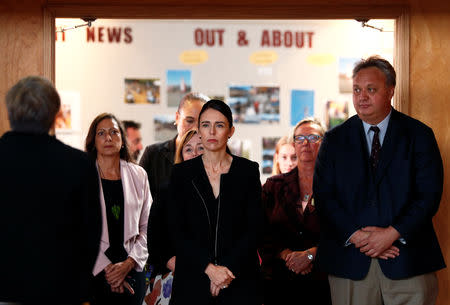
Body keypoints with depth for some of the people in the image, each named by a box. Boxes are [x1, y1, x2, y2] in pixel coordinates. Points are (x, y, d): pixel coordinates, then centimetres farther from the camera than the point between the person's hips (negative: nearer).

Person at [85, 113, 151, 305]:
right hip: (92, 274, -2)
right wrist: (105, 268, -10)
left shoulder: (138, 175, 8)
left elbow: (146, 229, 7)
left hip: (131, 273, 3)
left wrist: (128, 264, -6)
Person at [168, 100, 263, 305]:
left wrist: (228, 269, -12)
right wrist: (209, 267, -13)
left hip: (239, 280, 0)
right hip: (193, 278, 0)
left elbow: (254, 229, -1)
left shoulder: (248, 171, 2)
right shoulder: (182, 173, 2)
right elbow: (179, 232, -2)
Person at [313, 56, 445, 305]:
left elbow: (430, 194, -3)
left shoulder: (419, 135, 4)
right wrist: (355, 236, -11)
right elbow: (324, 196, 2)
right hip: (350, 261, 1)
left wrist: (393, 233, -13)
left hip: (408, 260, -1)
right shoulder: (334, 140, 9)